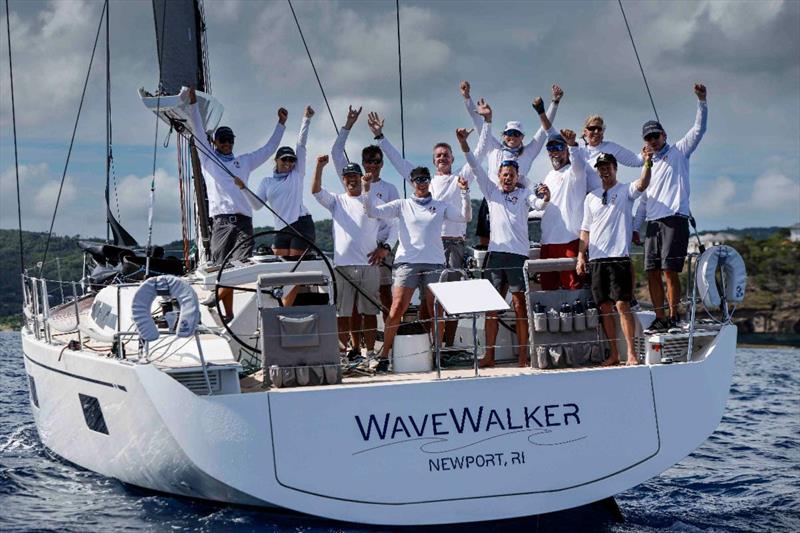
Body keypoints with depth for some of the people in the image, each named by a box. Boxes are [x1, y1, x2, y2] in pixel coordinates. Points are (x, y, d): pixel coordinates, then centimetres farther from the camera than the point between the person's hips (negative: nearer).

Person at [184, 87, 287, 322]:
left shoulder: (244, 162, 25)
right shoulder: (208, 159, 19)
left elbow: (269, 149, 28)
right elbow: (198, 130, 11)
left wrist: (281, 124, 26)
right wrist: (193, 103, 3)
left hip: (243, 220, 2)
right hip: (220, 220, -2)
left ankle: (218, 295, -5)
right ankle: (228, 314, -5)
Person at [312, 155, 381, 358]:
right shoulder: (336, 201, 11)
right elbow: (316, 191, -5)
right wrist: (319, 167, -17)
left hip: (368, 264, -1)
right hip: (342, 265, 1)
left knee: (369, 310, 0)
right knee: (347, 310, 2)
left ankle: (370, 351, 3)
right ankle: (354, 349, 8)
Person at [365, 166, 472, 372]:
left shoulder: (441, 206, 15)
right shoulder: (402, 205, 11)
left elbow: (465, 217, 7)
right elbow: (373, 212, 5)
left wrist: (464, 193, -2)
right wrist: (367, 190, -7)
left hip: (434, 263, 2)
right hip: (407, 261, -2)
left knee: (435, 311, 2)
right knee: (397, 308, -12)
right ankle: (384, 355, -8)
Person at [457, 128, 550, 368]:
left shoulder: (524, 193, 9)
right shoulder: (492, 191, 15)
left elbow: (538, 204, -9)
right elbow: (475, 167, 8)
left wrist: (545, 197, -33)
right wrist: (463, 143, -3)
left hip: (519, 253, -3)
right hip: (496, 252, 3)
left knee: (519, 304, -3)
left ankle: (523, 356, -2)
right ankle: (489, 354, 4)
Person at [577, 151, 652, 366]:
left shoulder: (625, 191, 3)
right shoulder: (591, 197, 17)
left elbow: (642, 185, -19)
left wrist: (647, 164, -36)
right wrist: (581, 255, 9)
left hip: (619, 256, -5)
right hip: (596, 259, 5)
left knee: (622, 305, -11)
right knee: (604, 307, 5)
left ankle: (631, 353, -10)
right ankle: (614, 353, 11)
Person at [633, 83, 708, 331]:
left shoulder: (678, 151, 9)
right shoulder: (648, 165, 25)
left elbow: (699, 129, -4)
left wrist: (702, 101, -15)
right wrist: (634, 227, 19)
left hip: (674, 220, -6)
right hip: (652, 223, 6)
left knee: (669, 269, -14)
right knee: (652, 272, 1)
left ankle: (673, 315, -9)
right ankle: (660, 318, 6)